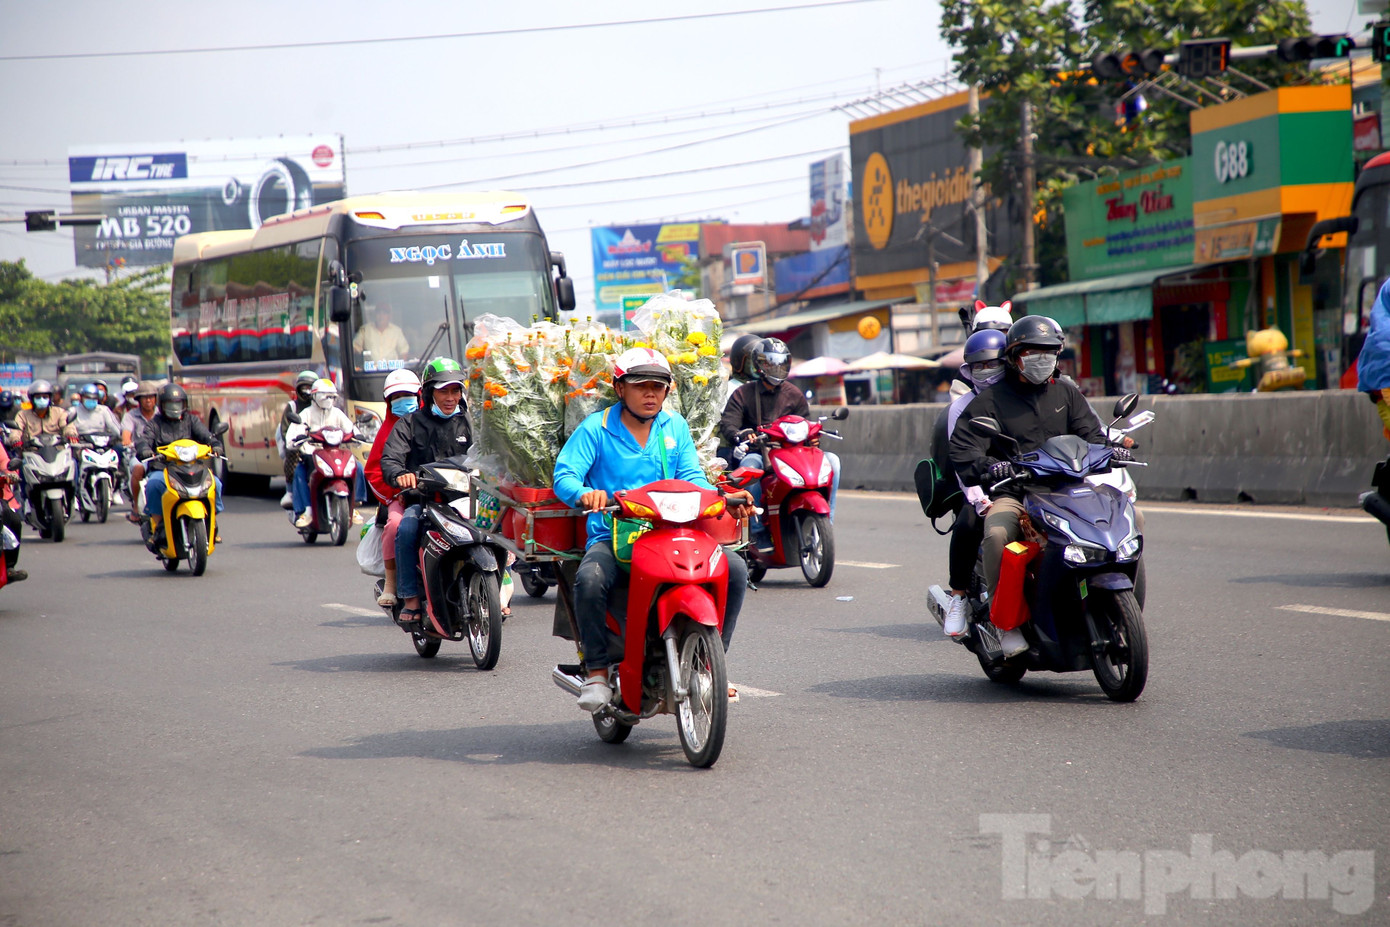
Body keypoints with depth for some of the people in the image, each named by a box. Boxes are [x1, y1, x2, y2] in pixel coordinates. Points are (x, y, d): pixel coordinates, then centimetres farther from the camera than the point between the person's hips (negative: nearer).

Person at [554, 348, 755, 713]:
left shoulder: (676, 427, 16)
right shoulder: (595, 428, 2)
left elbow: (692, 477, 8)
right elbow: (564, 475, -7)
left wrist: (723, 499, -12)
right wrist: (585, 495, -31)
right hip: (612, 536, -4)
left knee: (734, 569, -16)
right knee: (590, 578, -36)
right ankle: (597, 670, -18)